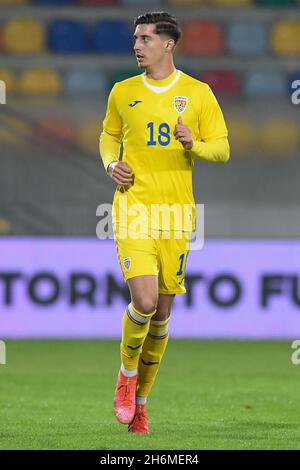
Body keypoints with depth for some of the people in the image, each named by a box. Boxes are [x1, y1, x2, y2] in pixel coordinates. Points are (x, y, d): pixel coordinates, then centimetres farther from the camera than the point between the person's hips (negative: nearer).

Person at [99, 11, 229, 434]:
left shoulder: (198, 94, 2)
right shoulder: (123, 92, 7)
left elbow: (222, 149, 4)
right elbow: (109, 135, 22)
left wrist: (193, 144, -16)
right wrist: (111, 164, 2)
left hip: (177, 211, 1)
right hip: (133, 206, -1)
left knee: (162, 312, 5)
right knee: (144, 300, -19)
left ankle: (140, 398, 21)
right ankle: (127, 371, 9)